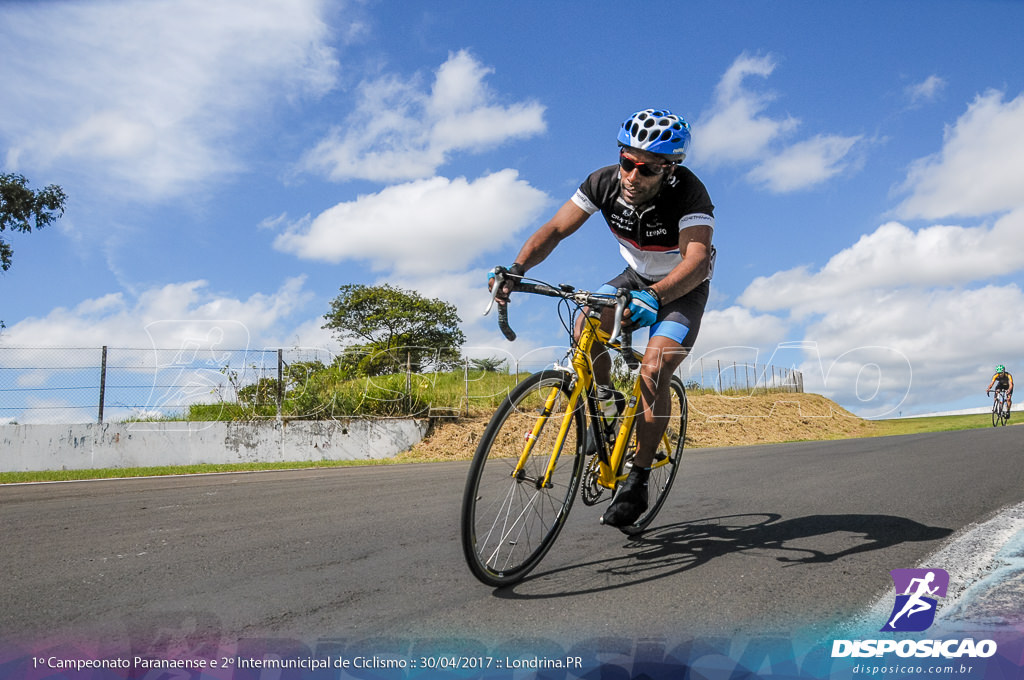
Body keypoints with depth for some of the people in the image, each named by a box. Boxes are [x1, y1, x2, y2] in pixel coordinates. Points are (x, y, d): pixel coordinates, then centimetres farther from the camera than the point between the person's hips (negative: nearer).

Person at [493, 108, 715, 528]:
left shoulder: (689, 194, -33)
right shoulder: (605, 182, -21)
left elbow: (697, 260, -46)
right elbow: (555, 229, -22)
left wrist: (653, 297, -65)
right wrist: (516, 269, -39)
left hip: (682, 288, -4)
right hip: (636, 277, 4)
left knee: (653, 374, -22)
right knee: (586, 327, -24)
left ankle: (637, 483, -8)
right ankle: (605, 400, 6)